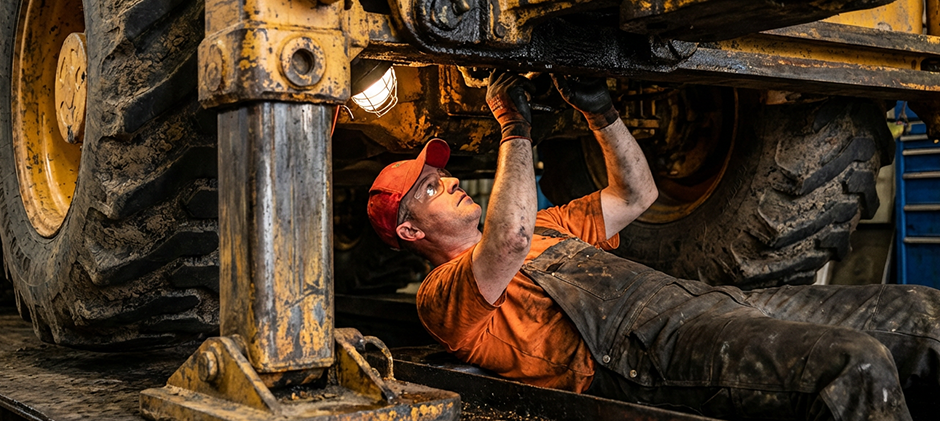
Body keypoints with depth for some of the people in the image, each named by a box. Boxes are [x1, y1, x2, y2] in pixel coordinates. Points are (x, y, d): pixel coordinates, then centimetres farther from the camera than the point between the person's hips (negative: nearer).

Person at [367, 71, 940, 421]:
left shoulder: (548, 227, 34)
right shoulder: (444, 296, 7)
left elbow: (636, 194, 37)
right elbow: (511, 237, -16)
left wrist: (600, 109, 26)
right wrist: (515, 128, -2)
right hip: (643, 346, -9)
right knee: (858, 366, -32)